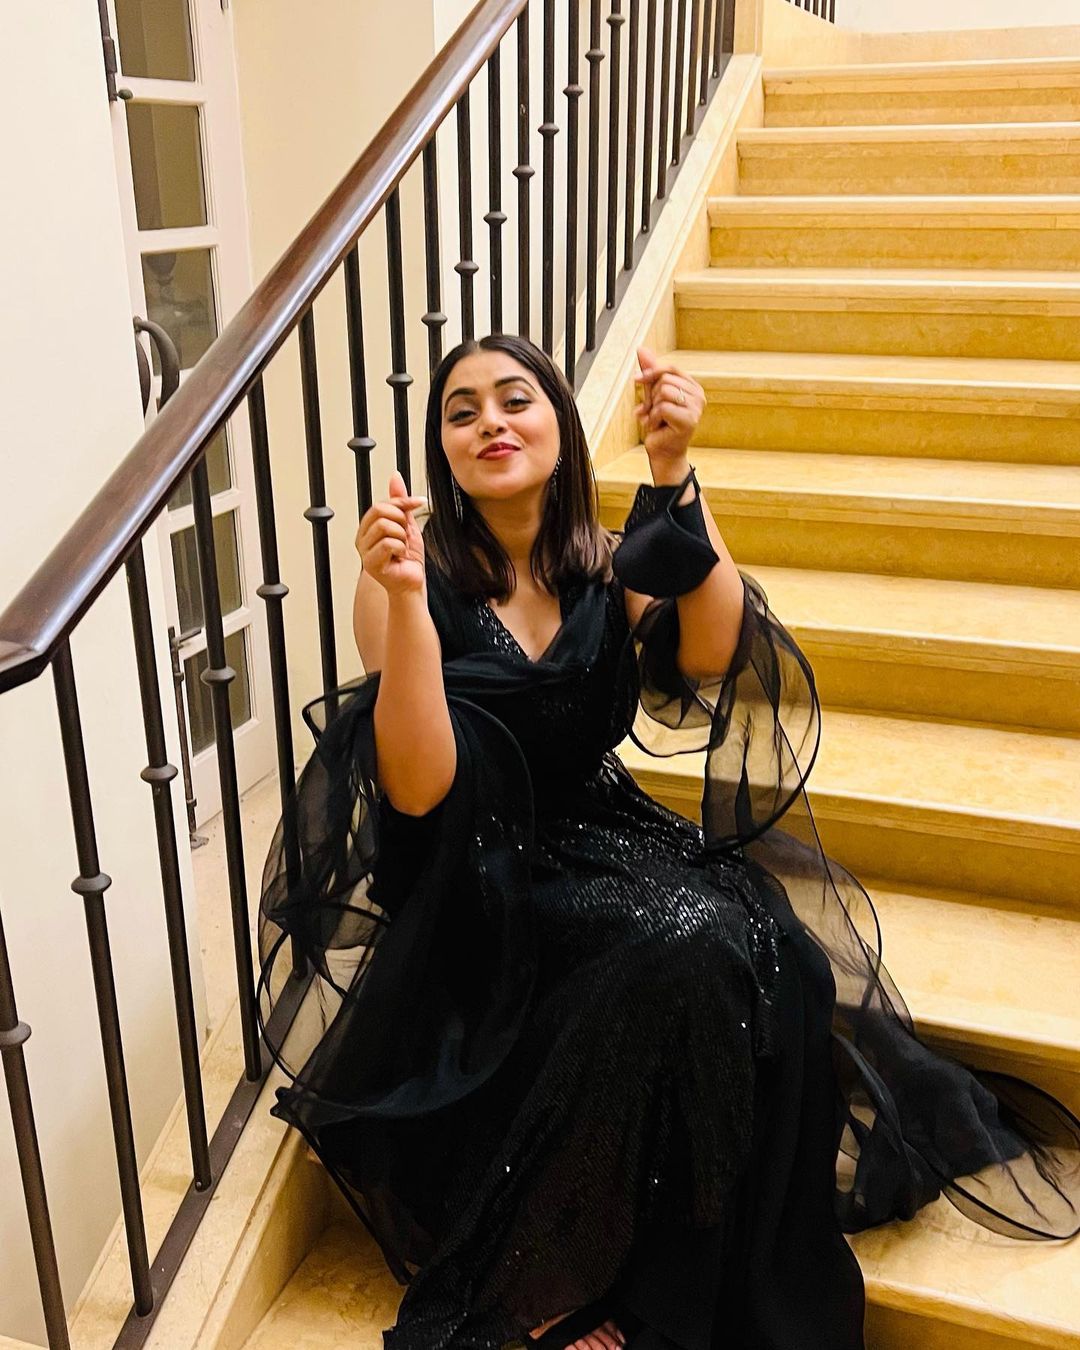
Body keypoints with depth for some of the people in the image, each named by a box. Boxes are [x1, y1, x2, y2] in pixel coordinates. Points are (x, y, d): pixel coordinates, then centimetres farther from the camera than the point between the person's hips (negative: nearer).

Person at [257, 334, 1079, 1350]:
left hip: (598, 839, 4)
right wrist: (403, 598, -30)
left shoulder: (610, 564, 4)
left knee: (774, 955, -25)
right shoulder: (415, 571, -7)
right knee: (683, 948, -30)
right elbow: (418, 790, -19)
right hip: (475, 881, -4)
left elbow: (711, 655, -17)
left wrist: (672, 471, -25)